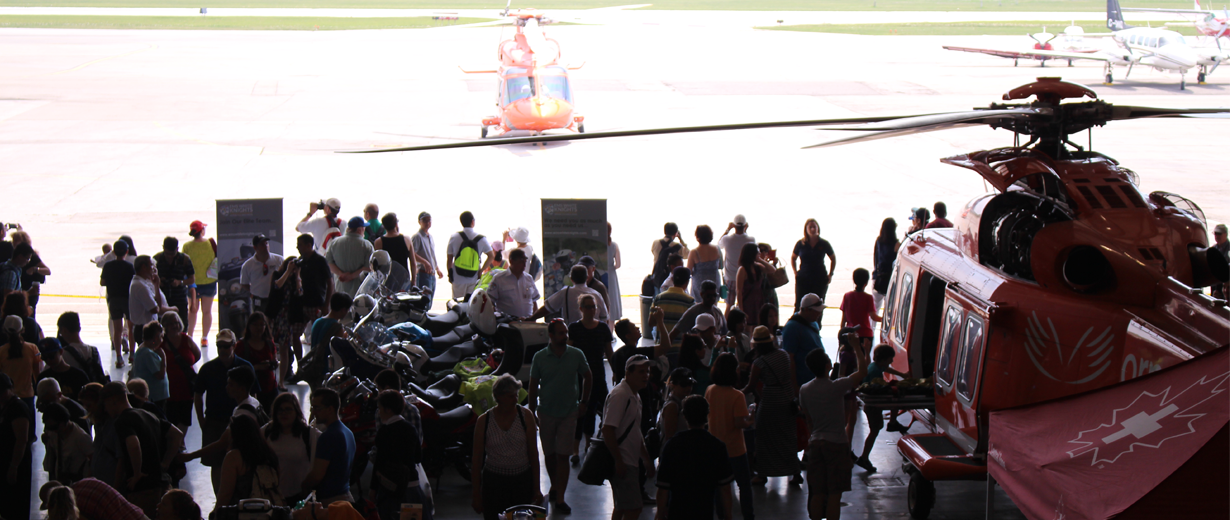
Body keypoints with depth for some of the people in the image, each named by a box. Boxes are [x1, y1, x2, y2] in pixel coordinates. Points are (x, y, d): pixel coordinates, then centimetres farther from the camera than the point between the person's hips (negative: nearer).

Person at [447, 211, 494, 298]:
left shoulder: (454, 237, -1)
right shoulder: (481, 238, -1)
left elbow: (449, 259, 3)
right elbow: (490, 256, -1)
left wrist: (450, 274, 15)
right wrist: (481, 270, 4)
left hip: (458, 279, 0)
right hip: (474, 279, 0)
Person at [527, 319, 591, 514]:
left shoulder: (576, 355, -3)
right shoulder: (540, 357, -5)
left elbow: (587, 377, 13)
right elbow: (533, 386, 2)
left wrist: (584, 402, 8)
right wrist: (531, 413, 1)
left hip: (569, 412, -1)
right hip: (546, 413, 1)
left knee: (563, 456, -5)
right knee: (549, 454, 12)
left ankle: (559, 499, -4)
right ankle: (555, 486, 34)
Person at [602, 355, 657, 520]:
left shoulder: (635, 396, 17)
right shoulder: (619, 395, -16)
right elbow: (607, 430, -23)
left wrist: (647, 460, 25)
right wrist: (618, 460, -24)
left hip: (629, 461, 10)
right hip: (622, 463, -10)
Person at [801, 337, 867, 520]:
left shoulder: (804, 390, 2)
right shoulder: (836, 387, -16)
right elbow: (862, 371, -5)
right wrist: (856, 347, 5)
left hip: (815, 443, 5)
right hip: (836, 444, -5)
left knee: (817, 493, 8)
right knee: (834, 494, -1)